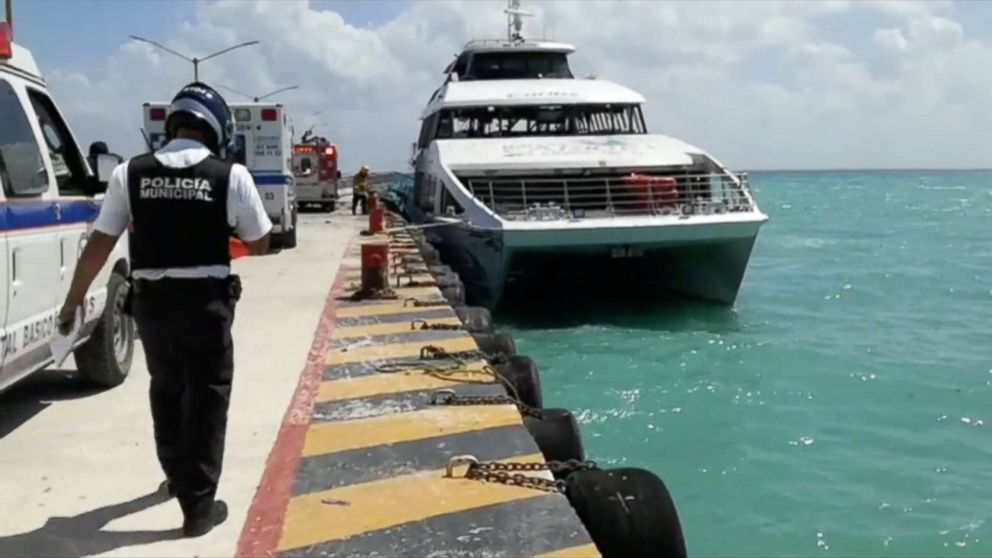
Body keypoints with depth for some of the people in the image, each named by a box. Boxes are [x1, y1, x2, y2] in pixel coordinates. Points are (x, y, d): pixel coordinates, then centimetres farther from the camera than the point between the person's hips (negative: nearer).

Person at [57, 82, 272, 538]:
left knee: (166, 390, 23)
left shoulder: (130, 174, -3)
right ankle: (198, 504, 9)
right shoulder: (230, 176, -8)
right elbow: (259, 244, 0)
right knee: (206, 397, 8)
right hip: (206, 301, -3)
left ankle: (177, 477, 42)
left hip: (150, 300, 3)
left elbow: (99, 243, 0)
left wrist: (74, 299, 10)